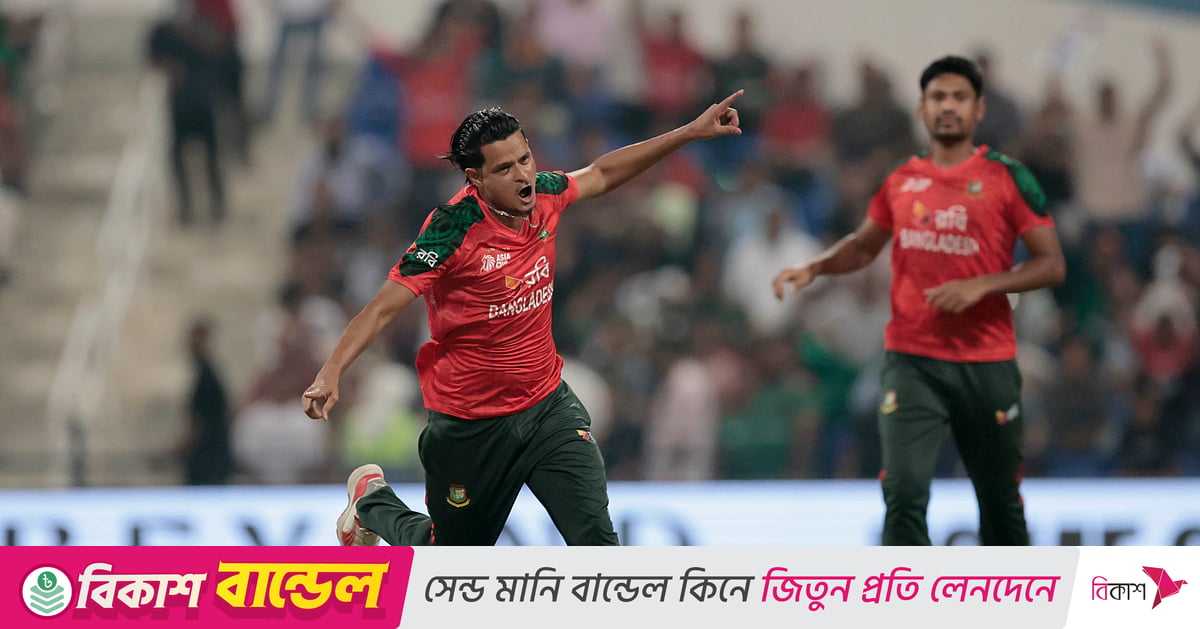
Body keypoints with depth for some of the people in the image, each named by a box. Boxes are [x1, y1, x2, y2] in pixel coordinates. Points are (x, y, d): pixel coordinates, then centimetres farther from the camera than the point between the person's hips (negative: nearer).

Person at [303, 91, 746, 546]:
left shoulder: (543, 197, -6)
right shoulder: (454, 230, -24)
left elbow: (601, 173, 15)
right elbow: (383, 308, -25)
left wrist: (691, 132, 14)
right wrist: (331, 372, -39)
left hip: (547, 403, 4)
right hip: (471, 424, -4)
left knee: (595, 535, -16)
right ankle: (371, 498, 44)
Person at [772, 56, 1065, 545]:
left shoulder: (1007, 178, -2)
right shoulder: (901, 182, 8)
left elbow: (1051, 264, -4)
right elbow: (864, 246, 24)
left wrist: (981, 286, -16)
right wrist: (814, 268, 5)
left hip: (987, 364, -1)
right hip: (912, 362, 1)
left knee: (1000, 501, 11)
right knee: (904, 495, -14)